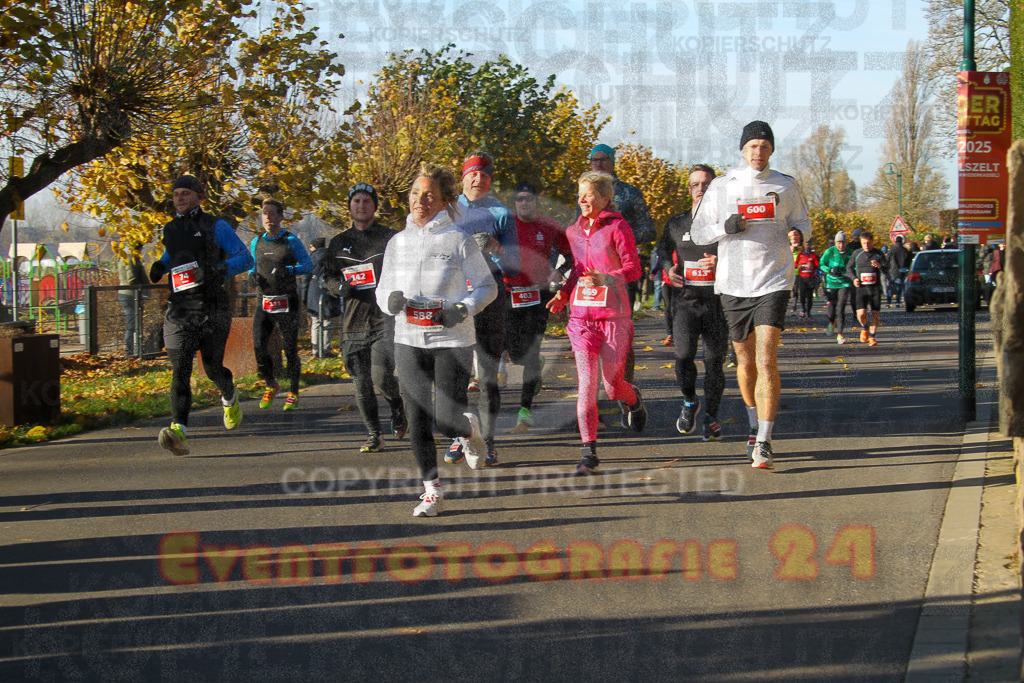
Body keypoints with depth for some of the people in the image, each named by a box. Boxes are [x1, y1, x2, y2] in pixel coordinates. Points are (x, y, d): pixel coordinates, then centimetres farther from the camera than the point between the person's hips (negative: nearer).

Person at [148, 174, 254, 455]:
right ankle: (179, 430, -24)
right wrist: (160, 266, 14)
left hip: (212, 307, -3)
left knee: (212, 365, 5)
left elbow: (245, 258, -4)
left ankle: (230, 398, 41)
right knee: (180, 369, -12)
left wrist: (216, 271, -19)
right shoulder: (170, 230, 16)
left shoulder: (216, 227, 0)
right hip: (180, 308, 3)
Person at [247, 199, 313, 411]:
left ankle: (293, 393, 13)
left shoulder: (291, 241, -2)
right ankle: (270, 385, 13)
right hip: (264, 303, 3)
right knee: (258, 345, -10)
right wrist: (252, 275, -1)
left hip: (286, 303, -3)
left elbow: (309, 265, -6)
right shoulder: (256, 242, 11)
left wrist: (289, 270, -24)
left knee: (290, 349, -1)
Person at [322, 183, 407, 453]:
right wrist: (339, 286, -2)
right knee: (361, 384, 3)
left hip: (385, 320, -4)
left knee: (381, 377, -16)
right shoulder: (339, 243, 15)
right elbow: (328, 275, 21)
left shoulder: (391, 238, 4)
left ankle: (397, 406, 17)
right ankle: (373, 435, 15)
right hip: (353, 322, 4)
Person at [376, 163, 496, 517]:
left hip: (452, 341, -4)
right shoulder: (397, 242, 8)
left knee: (447, 418, -8)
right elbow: (383, 290, 15)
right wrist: (390, 299, -9)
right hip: (409, 341, 4)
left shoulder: (459, 241, -4)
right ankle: (431, 491, 13)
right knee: (418, 420, 1)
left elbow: (487, 286, 1)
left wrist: (463, 309, -17)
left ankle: (470, 428, 29)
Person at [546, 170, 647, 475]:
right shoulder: (574, 230, 12)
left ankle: (633, 399, 40)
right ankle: (589, 452, -5)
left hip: (614, 315, -4)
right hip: (581, 315, 4)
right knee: (586, 384, -8)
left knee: (613, 386, 2)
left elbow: (633, 269, -8)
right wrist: (564, 293, 8)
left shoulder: (618, 227, -5)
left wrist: (605, 279, -24)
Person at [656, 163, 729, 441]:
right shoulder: (676, 225, 13)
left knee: (714, 361, 0)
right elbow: (662, 253, 26)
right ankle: (689, 402, 9)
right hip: (685, 300, 1)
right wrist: (669, 272, 5)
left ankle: (712, 416, 18)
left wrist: (721, 263, -16)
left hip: (717, 301, -1)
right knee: (684, 355, -17)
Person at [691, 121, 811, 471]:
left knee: (767, 360, -15)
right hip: (733, 284, 2)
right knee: (745, 360, 12)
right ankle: (754, 424, 37)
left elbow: (802, 224, 14)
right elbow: (698, 232, 8)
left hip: (773, 283, -2)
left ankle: (763, 444, -15)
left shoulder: (786, 186, 4)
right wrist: (725, 227, -12)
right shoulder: (721, 186, 5)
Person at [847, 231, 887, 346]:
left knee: (875, 314, -1)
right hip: (861, 288, -1)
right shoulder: (857, 254, 6)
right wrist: (854, 278, -2)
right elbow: (849, 267, 16)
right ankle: (864, 328, 19)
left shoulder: (879, 254, 5)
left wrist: (880, 266, -18)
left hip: (875, 288, 1)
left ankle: (872, 337, 15)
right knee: (861, 313, -13)